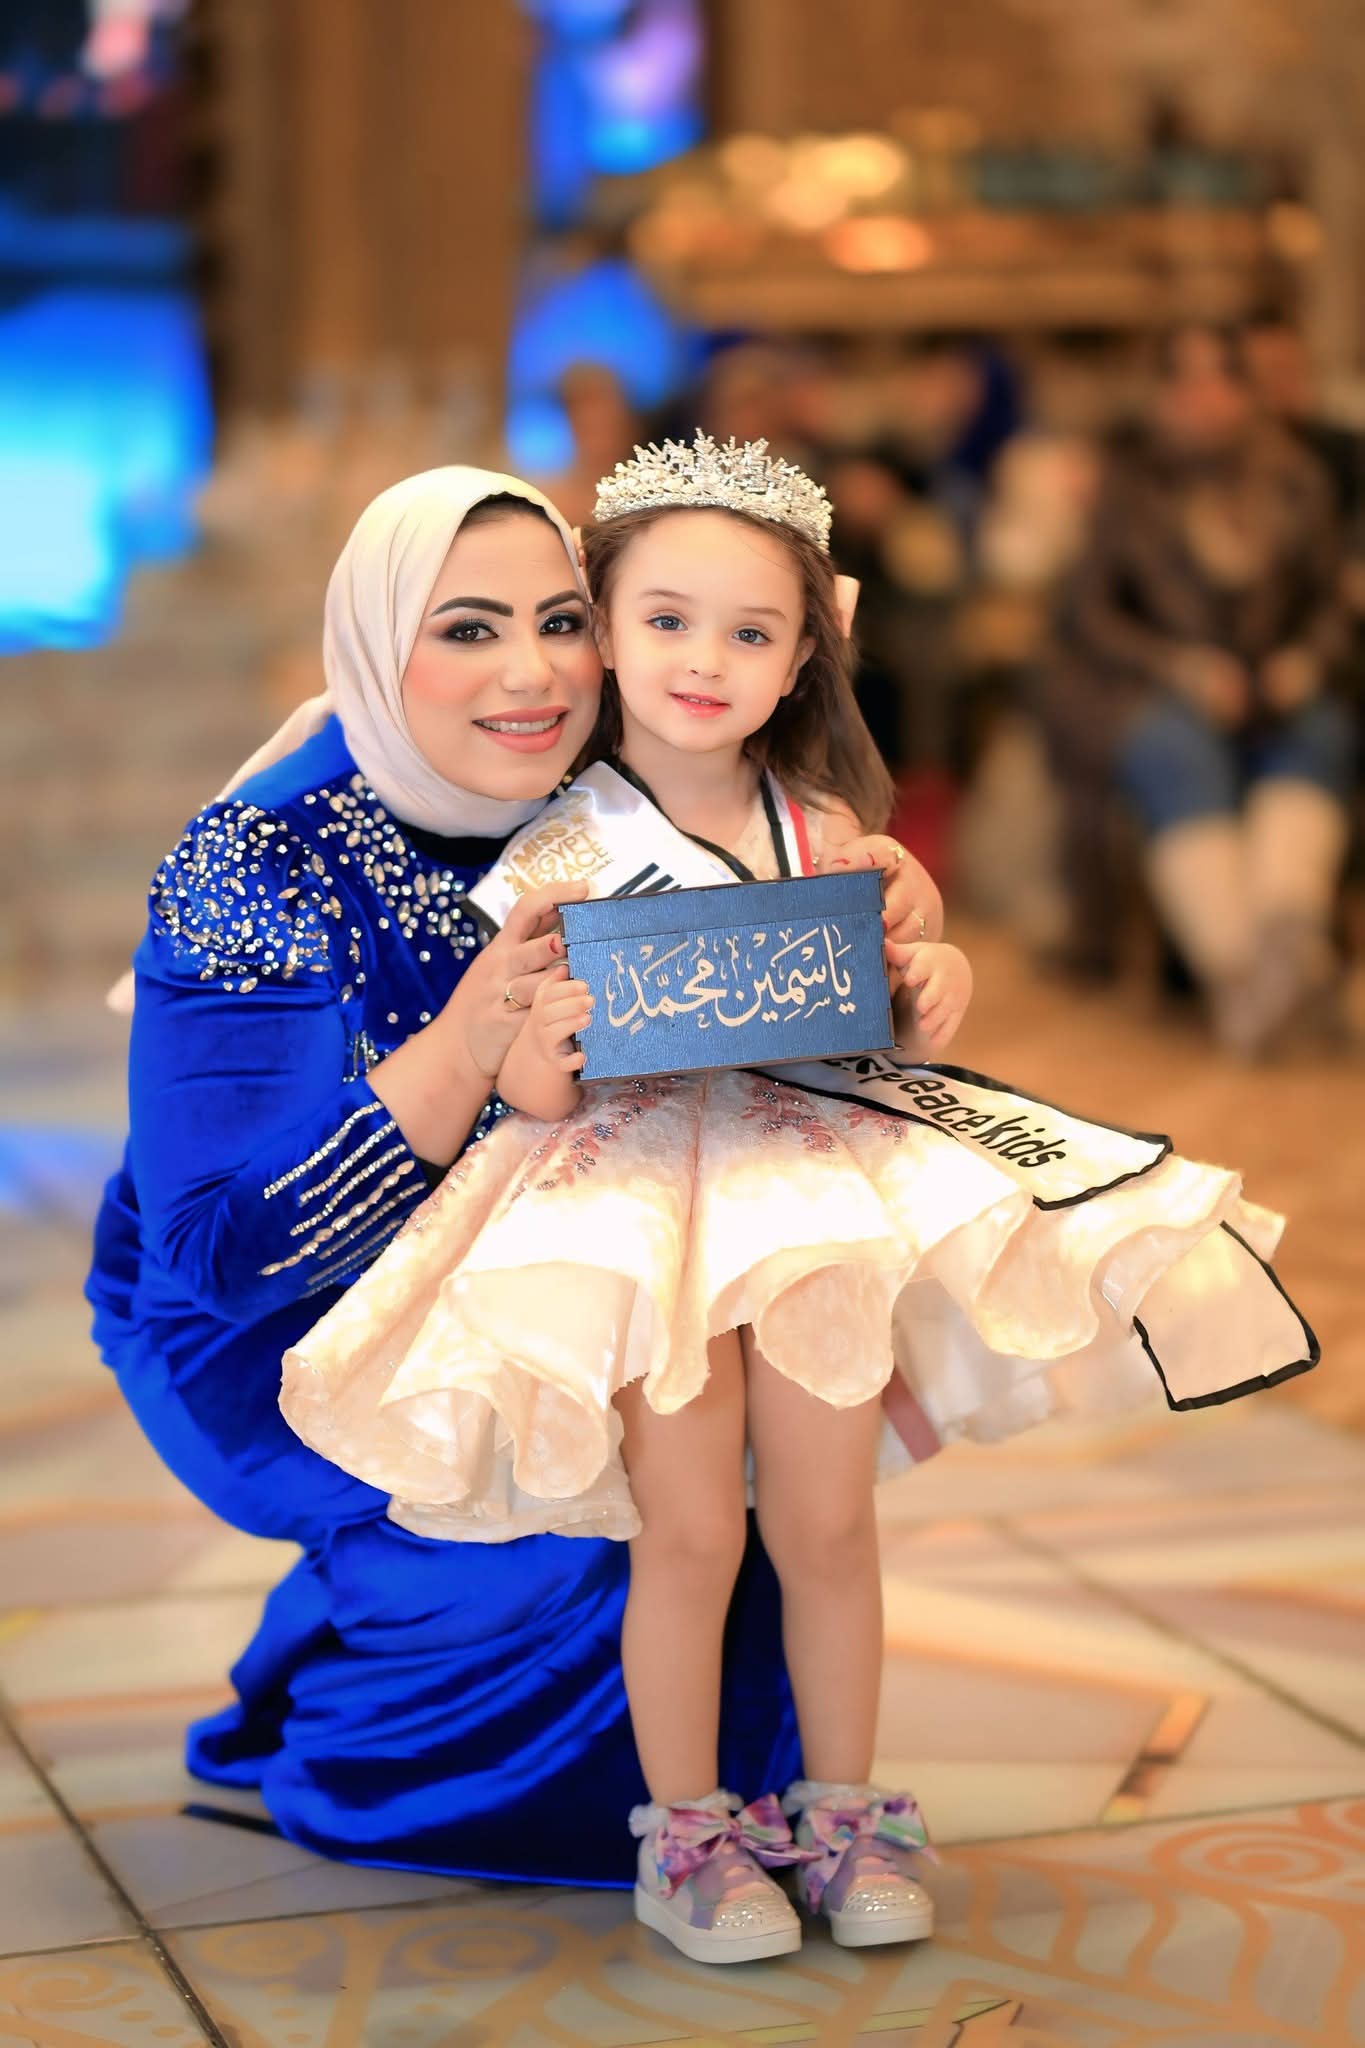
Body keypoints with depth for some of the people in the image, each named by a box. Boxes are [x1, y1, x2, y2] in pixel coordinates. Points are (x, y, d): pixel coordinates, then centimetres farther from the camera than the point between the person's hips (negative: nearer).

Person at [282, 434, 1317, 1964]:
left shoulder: (828, 833, 5)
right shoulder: (557, 858, -3)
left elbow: (889, 1017, 11)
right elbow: (534, 1094, -3)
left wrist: (931, 996, -11)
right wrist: (549, 1043, -24)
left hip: (817, 1165, 2)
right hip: (637, 1191, -2)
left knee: (825, 1524, 4)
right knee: (690, 1537, -2)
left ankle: (842, 1811, 22)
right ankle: (687, 1830, 16)